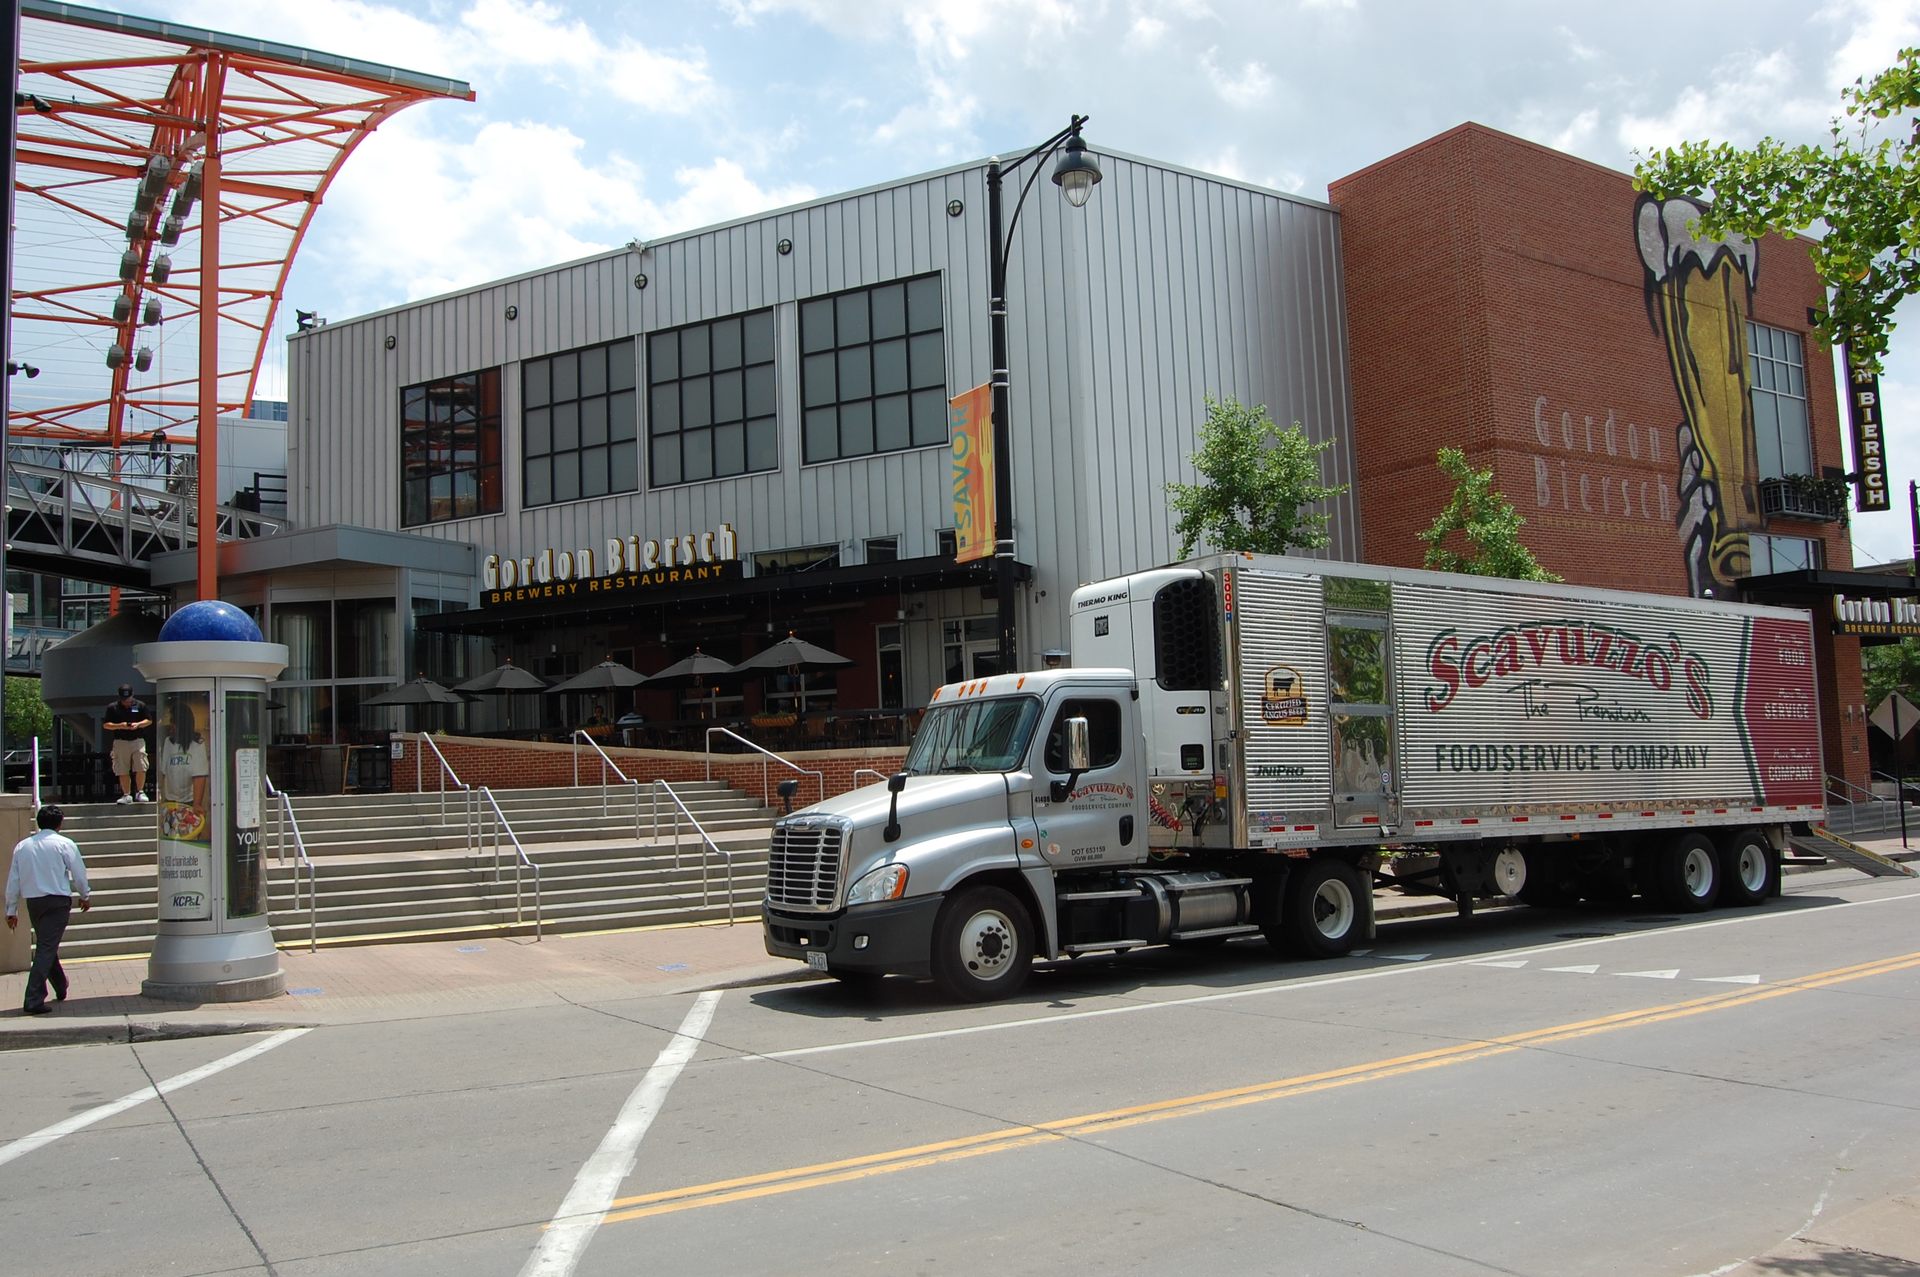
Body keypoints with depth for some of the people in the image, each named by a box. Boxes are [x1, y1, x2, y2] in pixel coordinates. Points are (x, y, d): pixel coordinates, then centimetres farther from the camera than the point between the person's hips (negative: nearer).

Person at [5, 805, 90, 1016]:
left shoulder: (22, 846, 7)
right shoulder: (64, 844, -6)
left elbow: (13, 880, 8)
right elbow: (79, 873, -2)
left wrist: (11, 910, 15)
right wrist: (85, 896, 15)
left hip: (33, 902, 5)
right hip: (58, 901, -5)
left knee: (45, 946, 20)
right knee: (46, 949, -7)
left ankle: (61, 988, 34)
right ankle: (34, 1000, -13)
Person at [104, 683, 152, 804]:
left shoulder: (140, 706, 8)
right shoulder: (112, 708, 7)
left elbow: (149, 721, 11)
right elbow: (106, 725, 6)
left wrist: (138, 724, -9)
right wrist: (119, 726, -13)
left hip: (138, 740, 0)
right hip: (120, 742, 0)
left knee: (141, 768, -10)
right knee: (123, 771, 1)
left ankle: (140, 792, 4)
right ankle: (126, 795, 9)